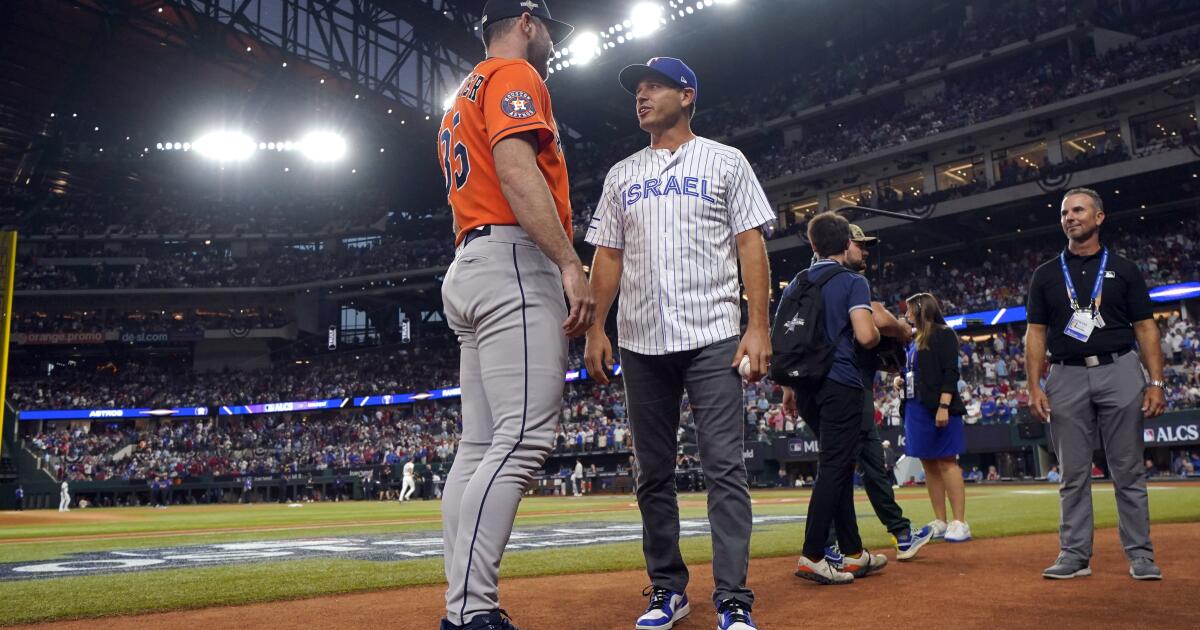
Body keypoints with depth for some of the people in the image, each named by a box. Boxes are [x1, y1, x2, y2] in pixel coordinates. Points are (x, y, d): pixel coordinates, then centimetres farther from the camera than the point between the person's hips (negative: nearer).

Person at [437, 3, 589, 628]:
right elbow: (516, 167, -16)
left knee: (480, 446, 5)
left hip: (466, 271, 10)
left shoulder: (462, 100, 31)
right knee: (524, 440, -16)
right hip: (515, 262, -10)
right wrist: (570, 263, -23)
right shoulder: (514, 74, 1)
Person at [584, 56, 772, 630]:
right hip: (641, 343, 4)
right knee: (654, 473, 7)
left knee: (724, 467, -9)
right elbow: (607, 256, 15)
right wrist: (596, 328, 3)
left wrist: (758, 327, -9)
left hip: (713, 336, -4)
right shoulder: (621, 174, 18)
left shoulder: (725, 162, 8)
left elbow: (751, 246, 1)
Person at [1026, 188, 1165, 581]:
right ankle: (1075, 555, 11)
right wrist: (1035, 386, -2)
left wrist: (1156, 382, -4)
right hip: (1067, 377, 1)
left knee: (1128, 470, 2)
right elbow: (1036, 333, 8)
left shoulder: (1124, 269, 9)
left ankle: (1140, 555, 10)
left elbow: (1145, 328, 6)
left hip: (1119, 372, -1)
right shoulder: (1046, 275, 11)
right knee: (1073, 474, 4)